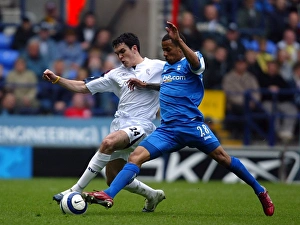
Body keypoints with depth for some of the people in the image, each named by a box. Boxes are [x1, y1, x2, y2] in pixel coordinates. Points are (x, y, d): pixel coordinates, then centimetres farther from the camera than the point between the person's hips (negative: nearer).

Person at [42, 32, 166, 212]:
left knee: (108, 142, -34)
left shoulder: (158, 67, 4)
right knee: (114, 179, 5)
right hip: (119, 125, 7)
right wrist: (57, 79, 9)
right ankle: (153, 196, 32)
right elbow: (83, 87, 20)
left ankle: (75, 191, -30)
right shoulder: (117, 74, 18)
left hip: (141, 125, -7)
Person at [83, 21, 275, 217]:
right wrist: (146, 86, 30)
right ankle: (108, 195, -21)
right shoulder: (167, 67, 21)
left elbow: (195, 63, -27)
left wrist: (179, 40, -39)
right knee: (136, 157, -11)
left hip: (191, 125, -6)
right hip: (167, 130, 6)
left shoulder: (190, 62, 0)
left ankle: (260, 191, 12)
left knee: (222, 157, -5)